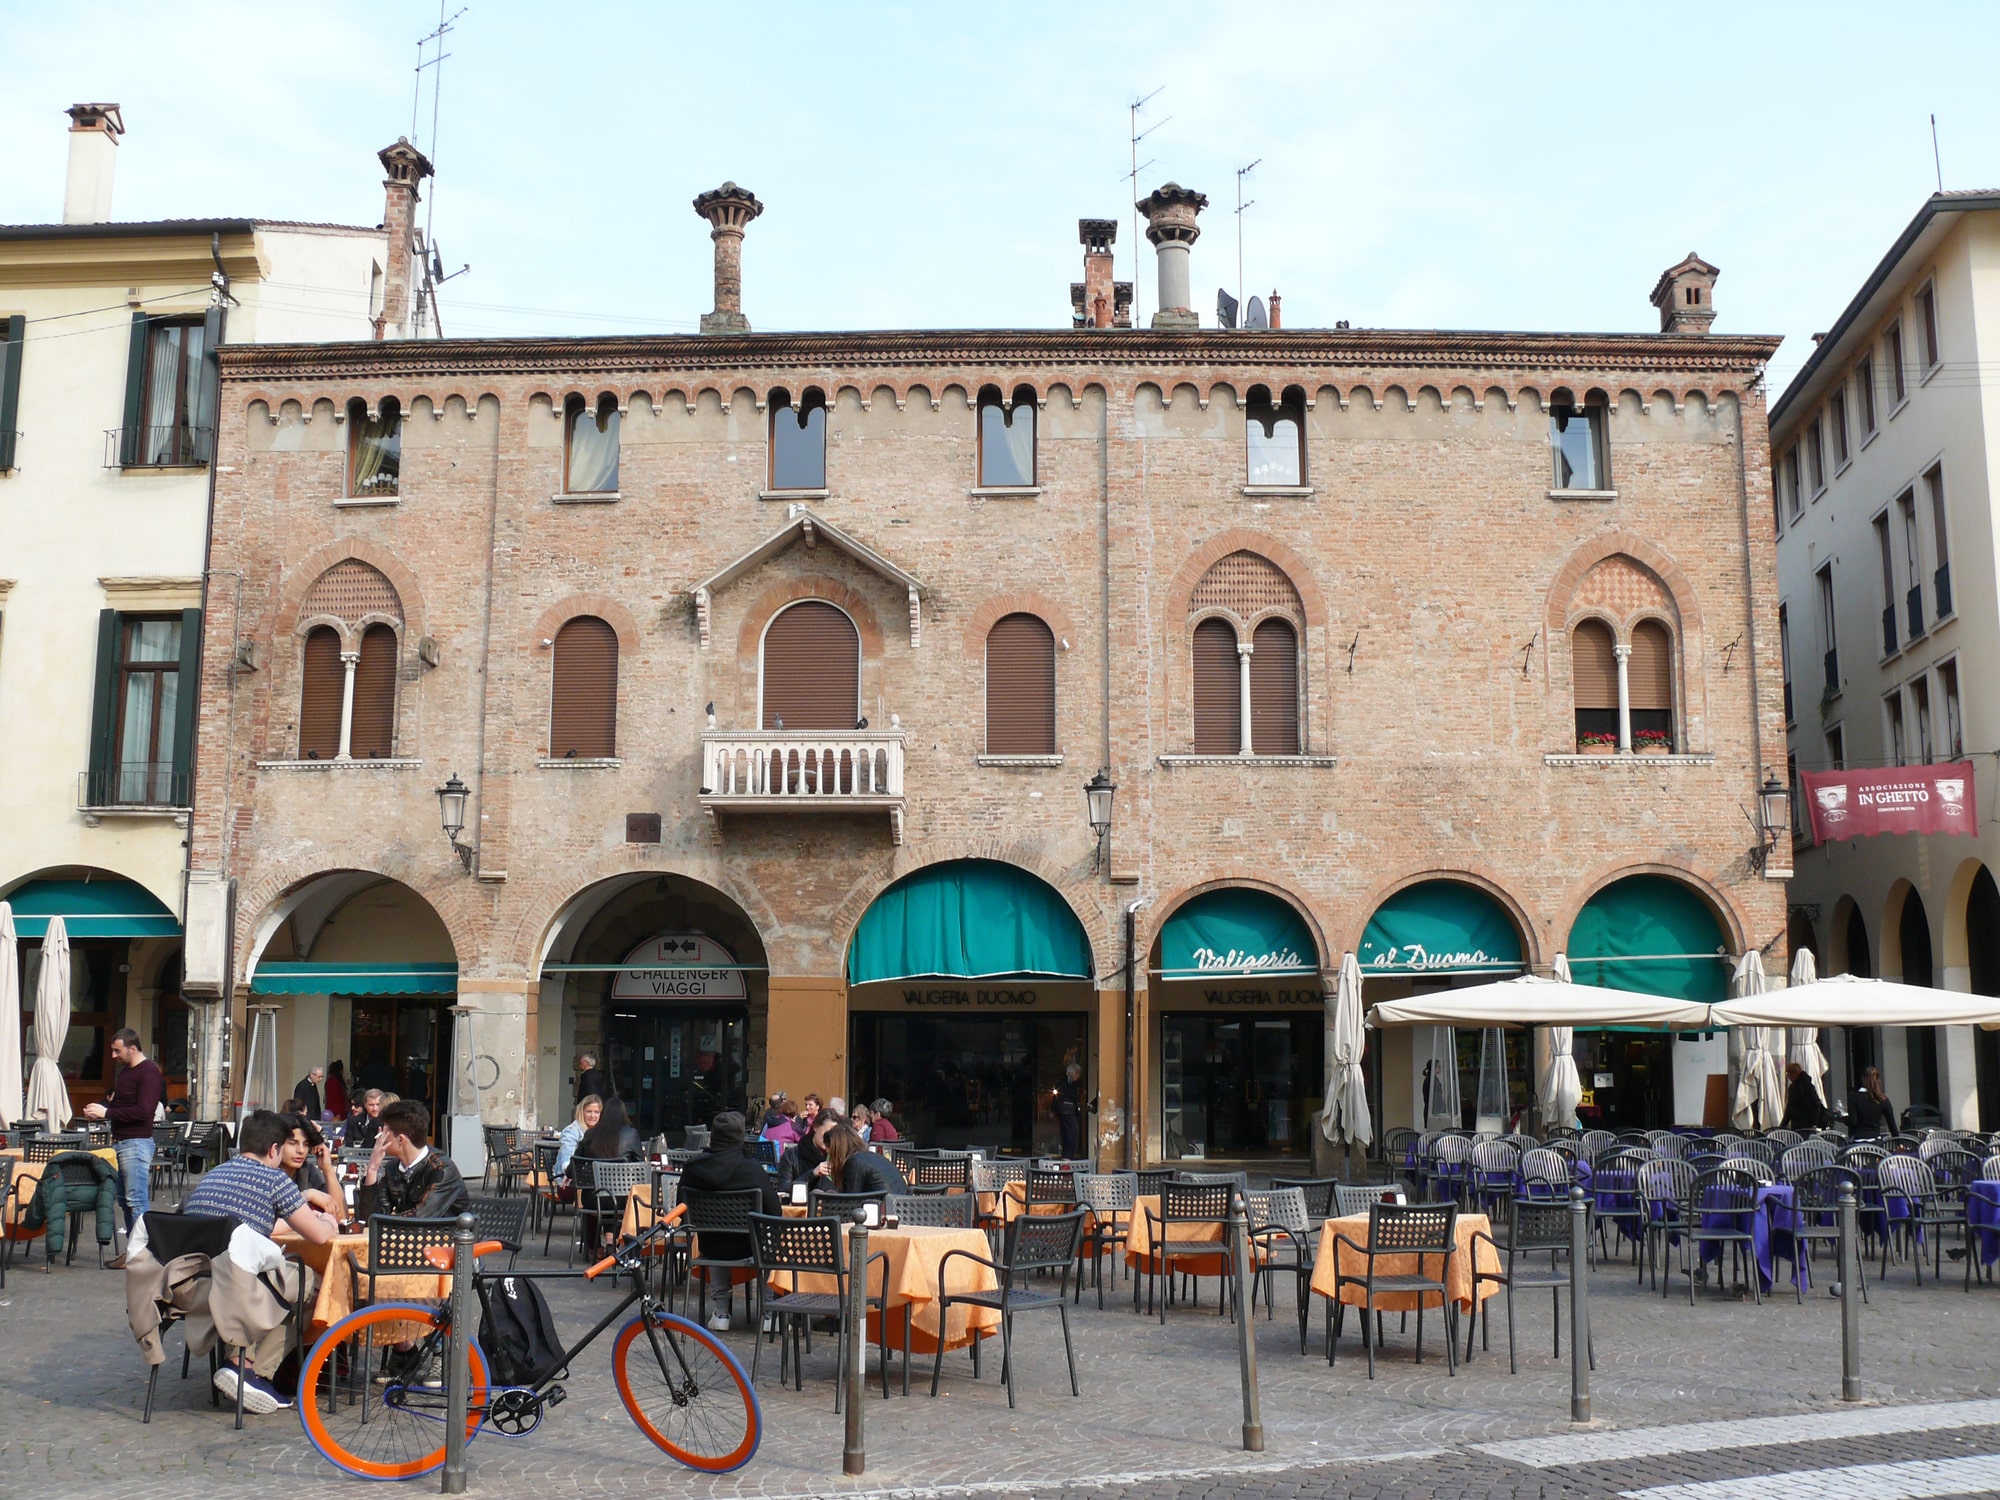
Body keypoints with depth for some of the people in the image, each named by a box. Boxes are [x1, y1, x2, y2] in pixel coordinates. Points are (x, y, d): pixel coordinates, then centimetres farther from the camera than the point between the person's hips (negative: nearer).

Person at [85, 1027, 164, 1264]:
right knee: (124, 1198, 10)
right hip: (119, 1142, 10)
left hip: (136, 1143, -10)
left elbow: (144, 1111, -21)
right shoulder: (124, 1071, 18)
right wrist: (100, 1108, 8)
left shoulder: (148, 1072, -12)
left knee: (137, 1199, -10)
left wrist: (107, 1112, -18)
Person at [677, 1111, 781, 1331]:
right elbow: (775, 1214, -15)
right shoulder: (753, 1168, -19)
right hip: (747, 1247, -3)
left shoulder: (693, 1168, -11)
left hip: (709, 1246, 3)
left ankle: (721, 1310, 33)